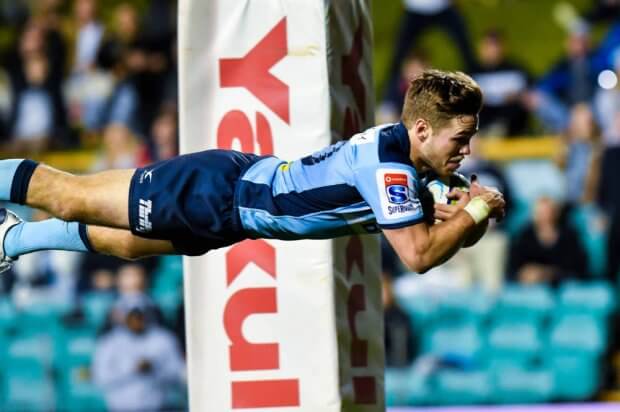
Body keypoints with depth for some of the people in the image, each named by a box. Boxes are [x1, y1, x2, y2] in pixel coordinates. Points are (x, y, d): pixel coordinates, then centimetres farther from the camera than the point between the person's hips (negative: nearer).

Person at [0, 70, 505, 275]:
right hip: (214, 194, -8)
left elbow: (406, 219, 11)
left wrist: (451, 210, -7)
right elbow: (418, 255, -36)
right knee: (69, 198, 6)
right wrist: (474, 212, -25)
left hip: (238, 183, 8)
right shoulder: (388, 165, -31)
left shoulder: (399, 144, -5)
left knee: (127, 244, 28)